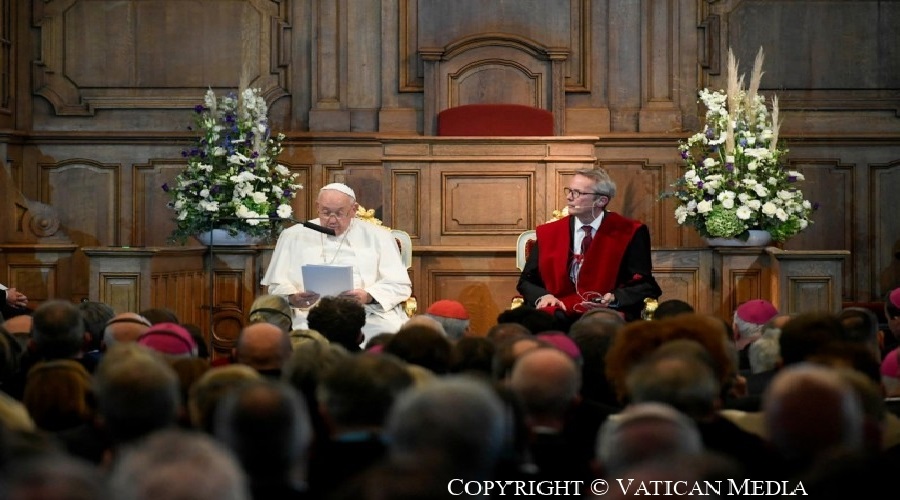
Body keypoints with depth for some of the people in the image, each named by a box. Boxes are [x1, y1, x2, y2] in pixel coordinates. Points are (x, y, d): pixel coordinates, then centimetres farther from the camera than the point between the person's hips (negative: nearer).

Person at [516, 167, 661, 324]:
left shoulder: (630, 234, 7)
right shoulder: (548, 233, 16)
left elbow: (644, 286, 5)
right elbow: (527, 281, 17)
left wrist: (615, 298, -15)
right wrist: (542, 297, -6)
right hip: (558, 313, 2)